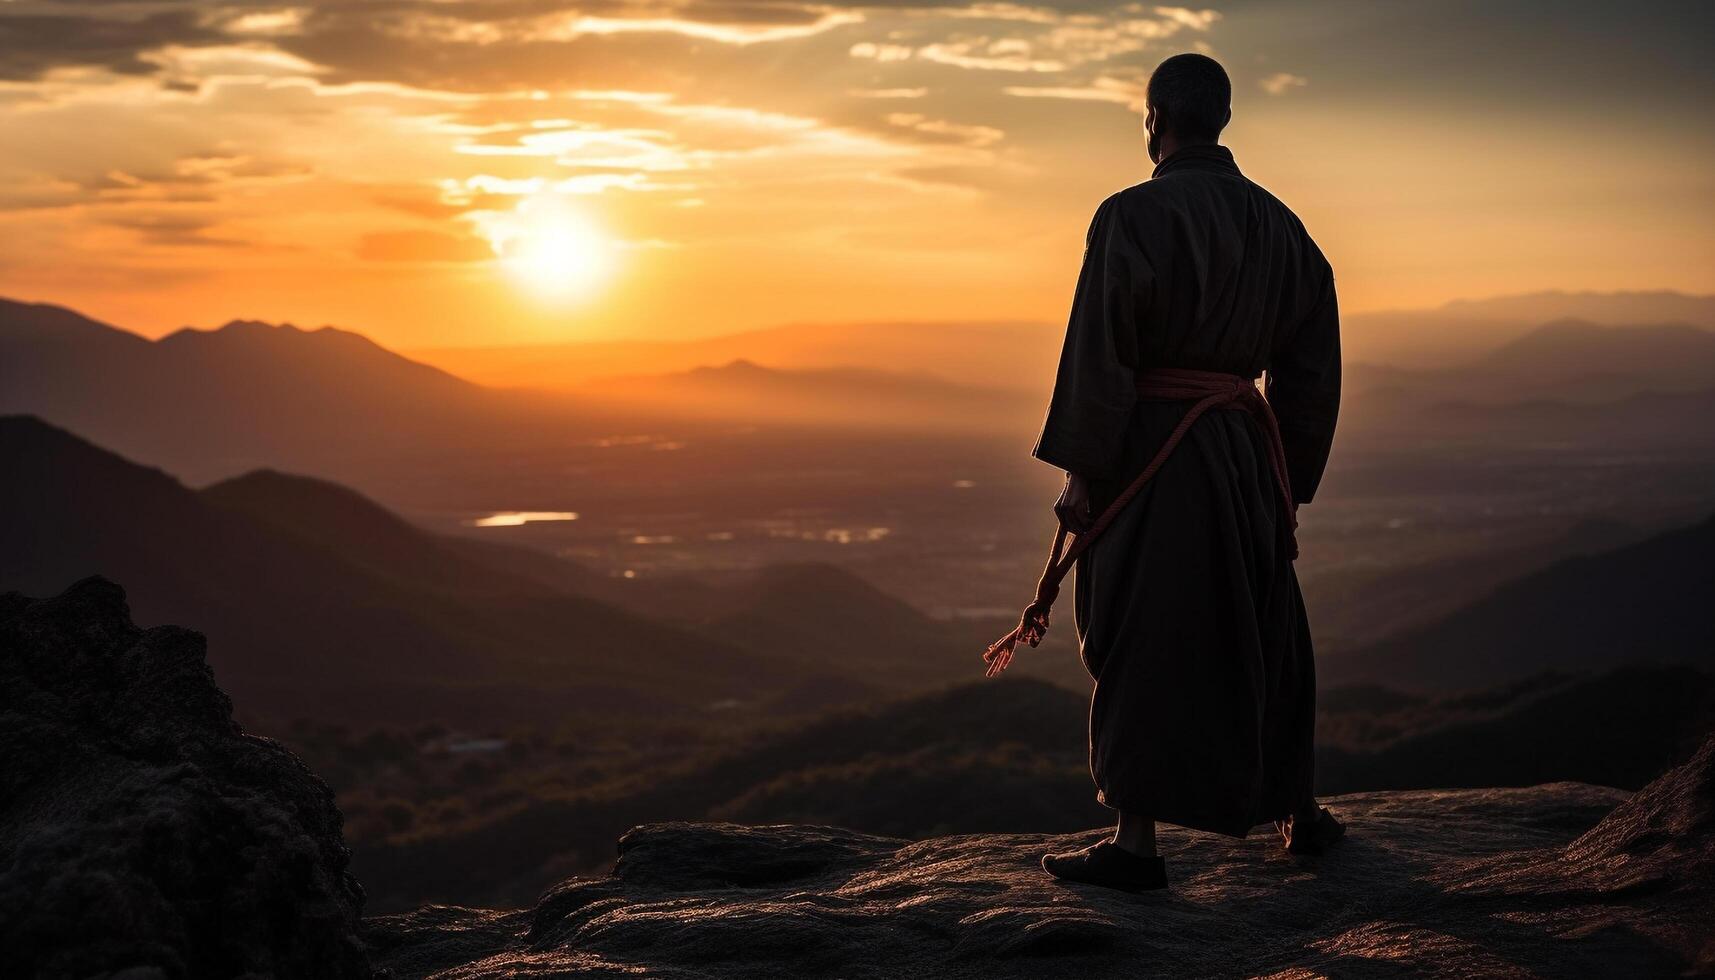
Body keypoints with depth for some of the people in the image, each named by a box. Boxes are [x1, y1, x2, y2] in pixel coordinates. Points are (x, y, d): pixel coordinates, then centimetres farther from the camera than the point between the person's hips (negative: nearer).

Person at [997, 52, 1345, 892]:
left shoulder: (1133, 215, -11)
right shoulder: (1278, 224, 9)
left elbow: (1100, 356, -15)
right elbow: (1310, 367, 12)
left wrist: (1081, 473, -9)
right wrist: (1289, 480, 18)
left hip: (1151, 448, -6)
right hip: (1249, 454, 6)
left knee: (1143, 638, -1)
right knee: (1261, 626, 18)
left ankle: (1137, 840, 0)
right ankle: (1299, 810, 30)